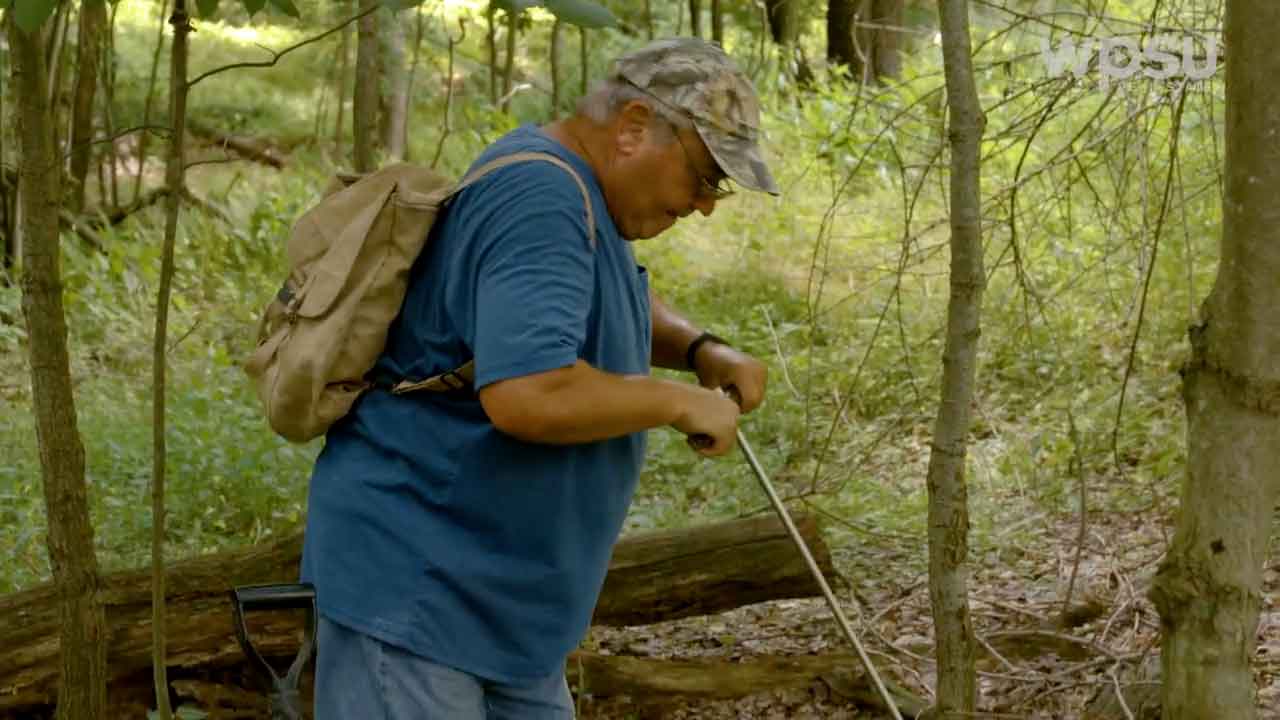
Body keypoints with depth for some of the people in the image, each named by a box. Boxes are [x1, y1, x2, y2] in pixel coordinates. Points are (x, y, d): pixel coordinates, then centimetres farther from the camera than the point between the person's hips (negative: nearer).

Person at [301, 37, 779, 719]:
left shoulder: (566, 185, 11)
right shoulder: (542, 201, -22)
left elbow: (620, 307, 30)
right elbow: (527, 396, -35)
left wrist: (700, 349, 9)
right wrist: (680, 402, -19)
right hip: (410, 583, -11)